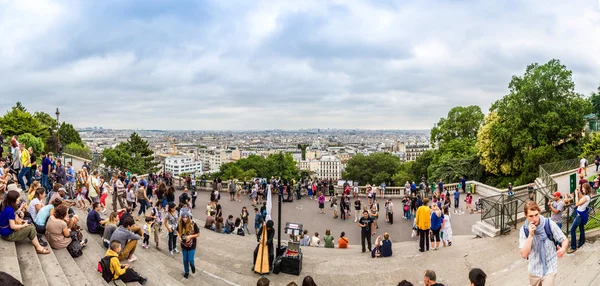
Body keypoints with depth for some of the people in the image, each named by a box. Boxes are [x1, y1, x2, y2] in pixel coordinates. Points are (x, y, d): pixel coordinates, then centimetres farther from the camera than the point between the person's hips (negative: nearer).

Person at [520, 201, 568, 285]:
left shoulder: (550, 224, -16)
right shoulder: (524, 230, -12)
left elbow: (565, 240, -5)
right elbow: (524, 254, -18)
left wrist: (563, 249, -28)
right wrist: (530, 235, -27)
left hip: (549, 269, -2)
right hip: (534, 270, 2)